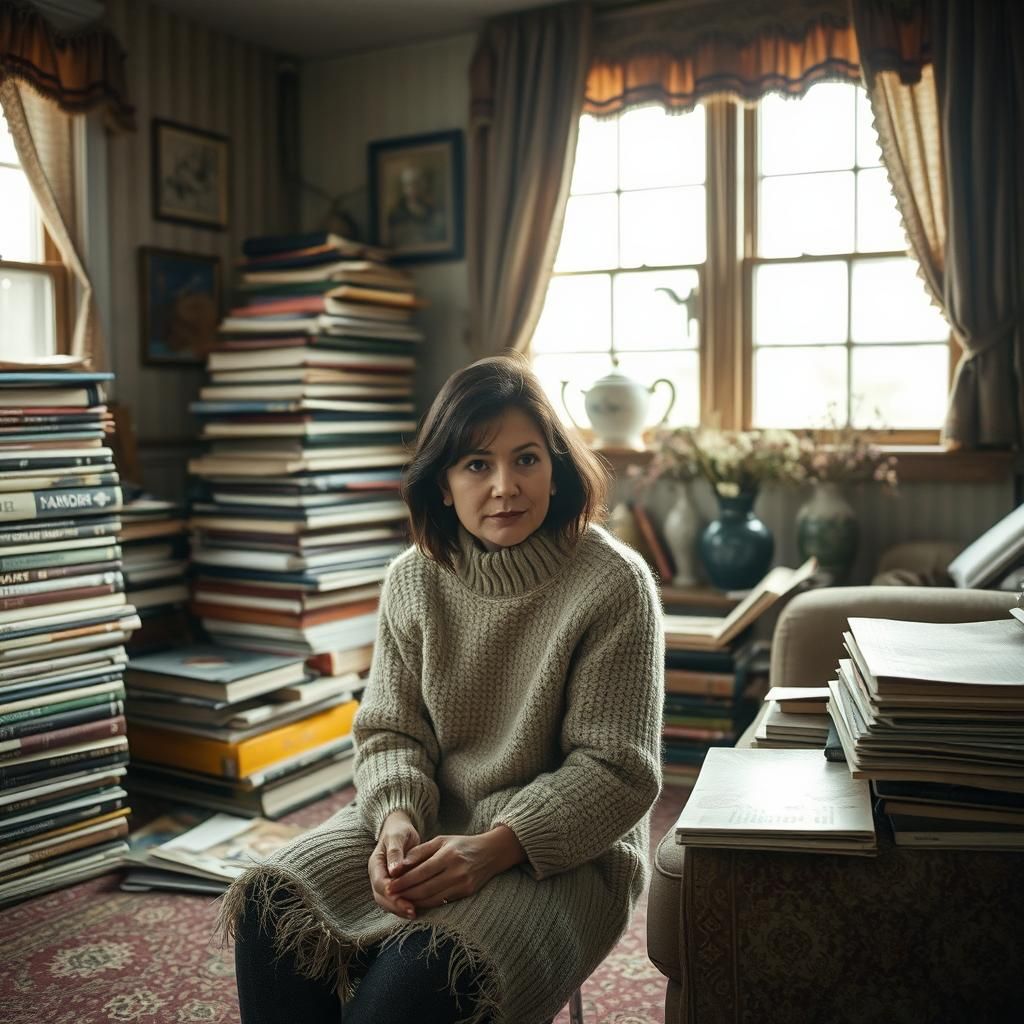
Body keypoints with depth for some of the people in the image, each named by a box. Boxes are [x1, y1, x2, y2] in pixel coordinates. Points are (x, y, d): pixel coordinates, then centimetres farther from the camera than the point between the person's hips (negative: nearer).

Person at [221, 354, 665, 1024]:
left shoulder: (614, 584, -13)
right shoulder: (415, 579, 2)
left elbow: (616, 769, -13)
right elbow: (390, 731, 6)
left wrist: (496, 846, -24)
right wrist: (398, 817, -17)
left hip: (561, 852, -4)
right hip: (432, 825, 5)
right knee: (269, 908, -16)